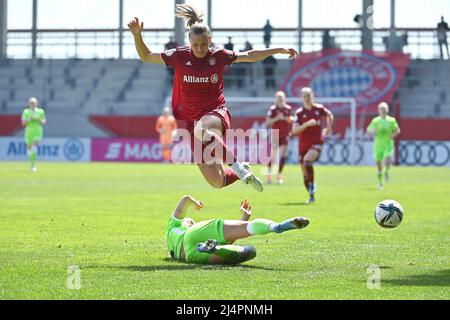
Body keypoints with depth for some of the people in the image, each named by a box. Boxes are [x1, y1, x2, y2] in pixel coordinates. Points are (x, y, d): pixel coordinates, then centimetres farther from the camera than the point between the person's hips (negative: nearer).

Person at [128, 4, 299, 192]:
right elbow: (145, 57, 4)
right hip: (191, 118, 2)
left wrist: (279, 50, 9)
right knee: (217, 182, -8)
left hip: (215, 113, -2)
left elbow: (250, 56, 11)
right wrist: (137, 34, -12)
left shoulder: (219, 56, -1)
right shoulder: (179, 56, -2)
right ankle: (241, 173, 27)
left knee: (201, 129, -44)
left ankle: (237, 166, -30)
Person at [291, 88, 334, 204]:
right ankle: (311, 196, 24)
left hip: (316, 143, -2)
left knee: (307, 160, -32)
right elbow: (294, 130, -14)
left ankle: (312, 185, -21)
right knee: (305, 173, 5)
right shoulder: (299, 113, -4)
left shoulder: (319, 108, -1)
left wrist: (328, 128, 18)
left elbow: (329, 115, 22)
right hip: (303, 145, 2)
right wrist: (307, 124, -26)